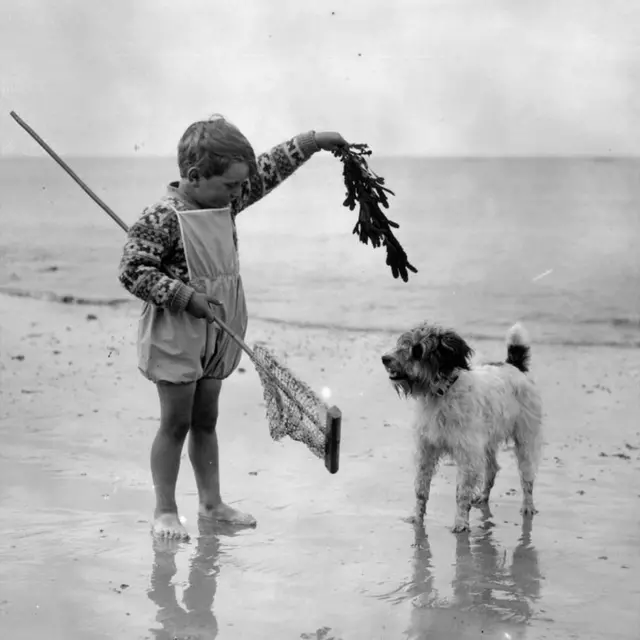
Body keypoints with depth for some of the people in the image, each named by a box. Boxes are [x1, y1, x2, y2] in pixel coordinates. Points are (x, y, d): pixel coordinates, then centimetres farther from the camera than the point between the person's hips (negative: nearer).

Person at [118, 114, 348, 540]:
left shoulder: (225, 200, 3)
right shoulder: (163, 218, -20)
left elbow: (269, 170, 14)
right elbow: (132, 271, -22)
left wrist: (315, 140, 13)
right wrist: (187, 297, -24)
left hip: (217, 334, 7)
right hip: (175, 334, -7)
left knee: (206, 420, 15)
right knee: (176, 423, 0)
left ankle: (211, 502, 24)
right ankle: (165, 511, 9)